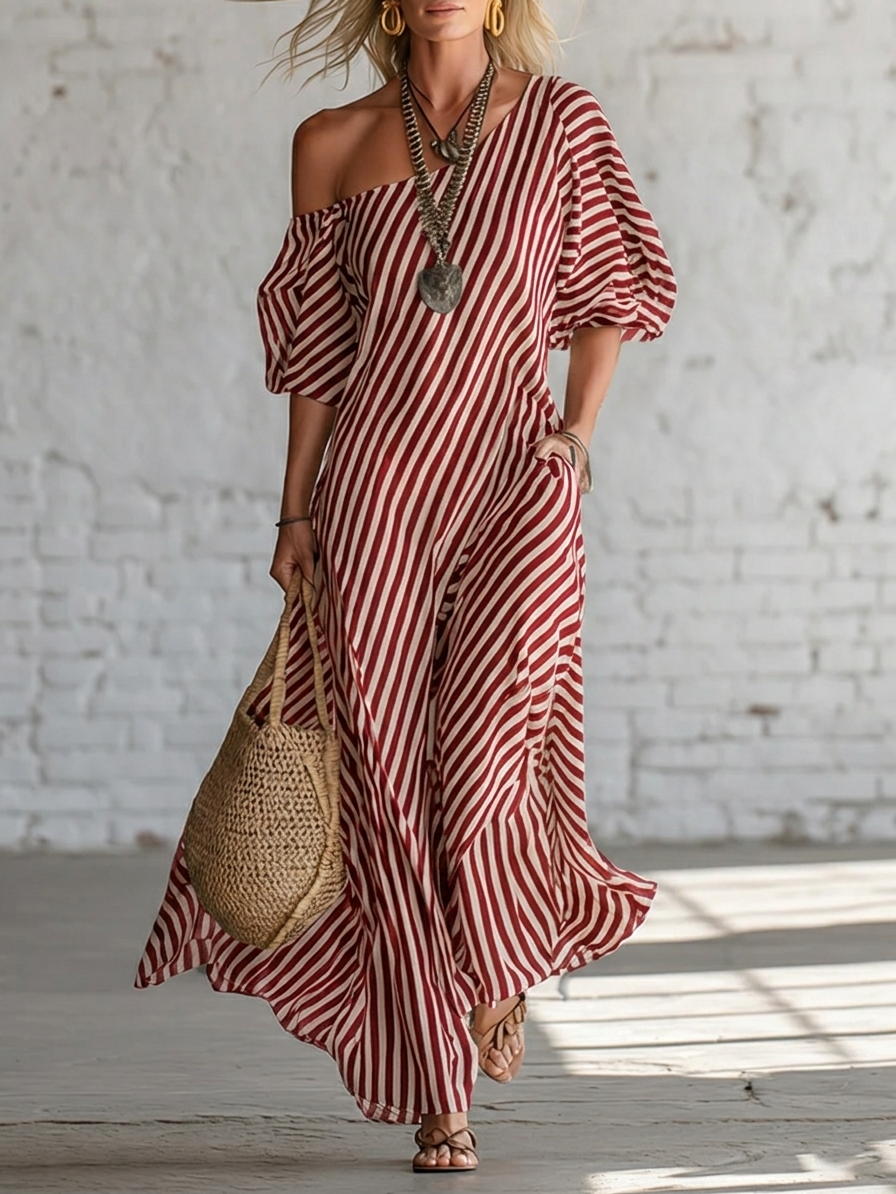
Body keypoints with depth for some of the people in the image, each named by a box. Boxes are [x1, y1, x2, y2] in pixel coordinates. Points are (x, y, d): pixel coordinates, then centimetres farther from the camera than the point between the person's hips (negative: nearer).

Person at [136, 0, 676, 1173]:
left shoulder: (557, 118, 4)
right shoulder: (336, 144, 7)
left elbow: (611, 288, 11)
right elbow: (318, 343, 11)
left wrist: (575, 438, -1)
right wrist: (297, 510, 8)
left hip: (512, 482, -1)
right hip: (376, 491, 2)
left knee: (491, 753, -19)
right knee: (393, 789, 2)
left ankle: (505, 959, 16)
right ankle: (440, 1097, 14)